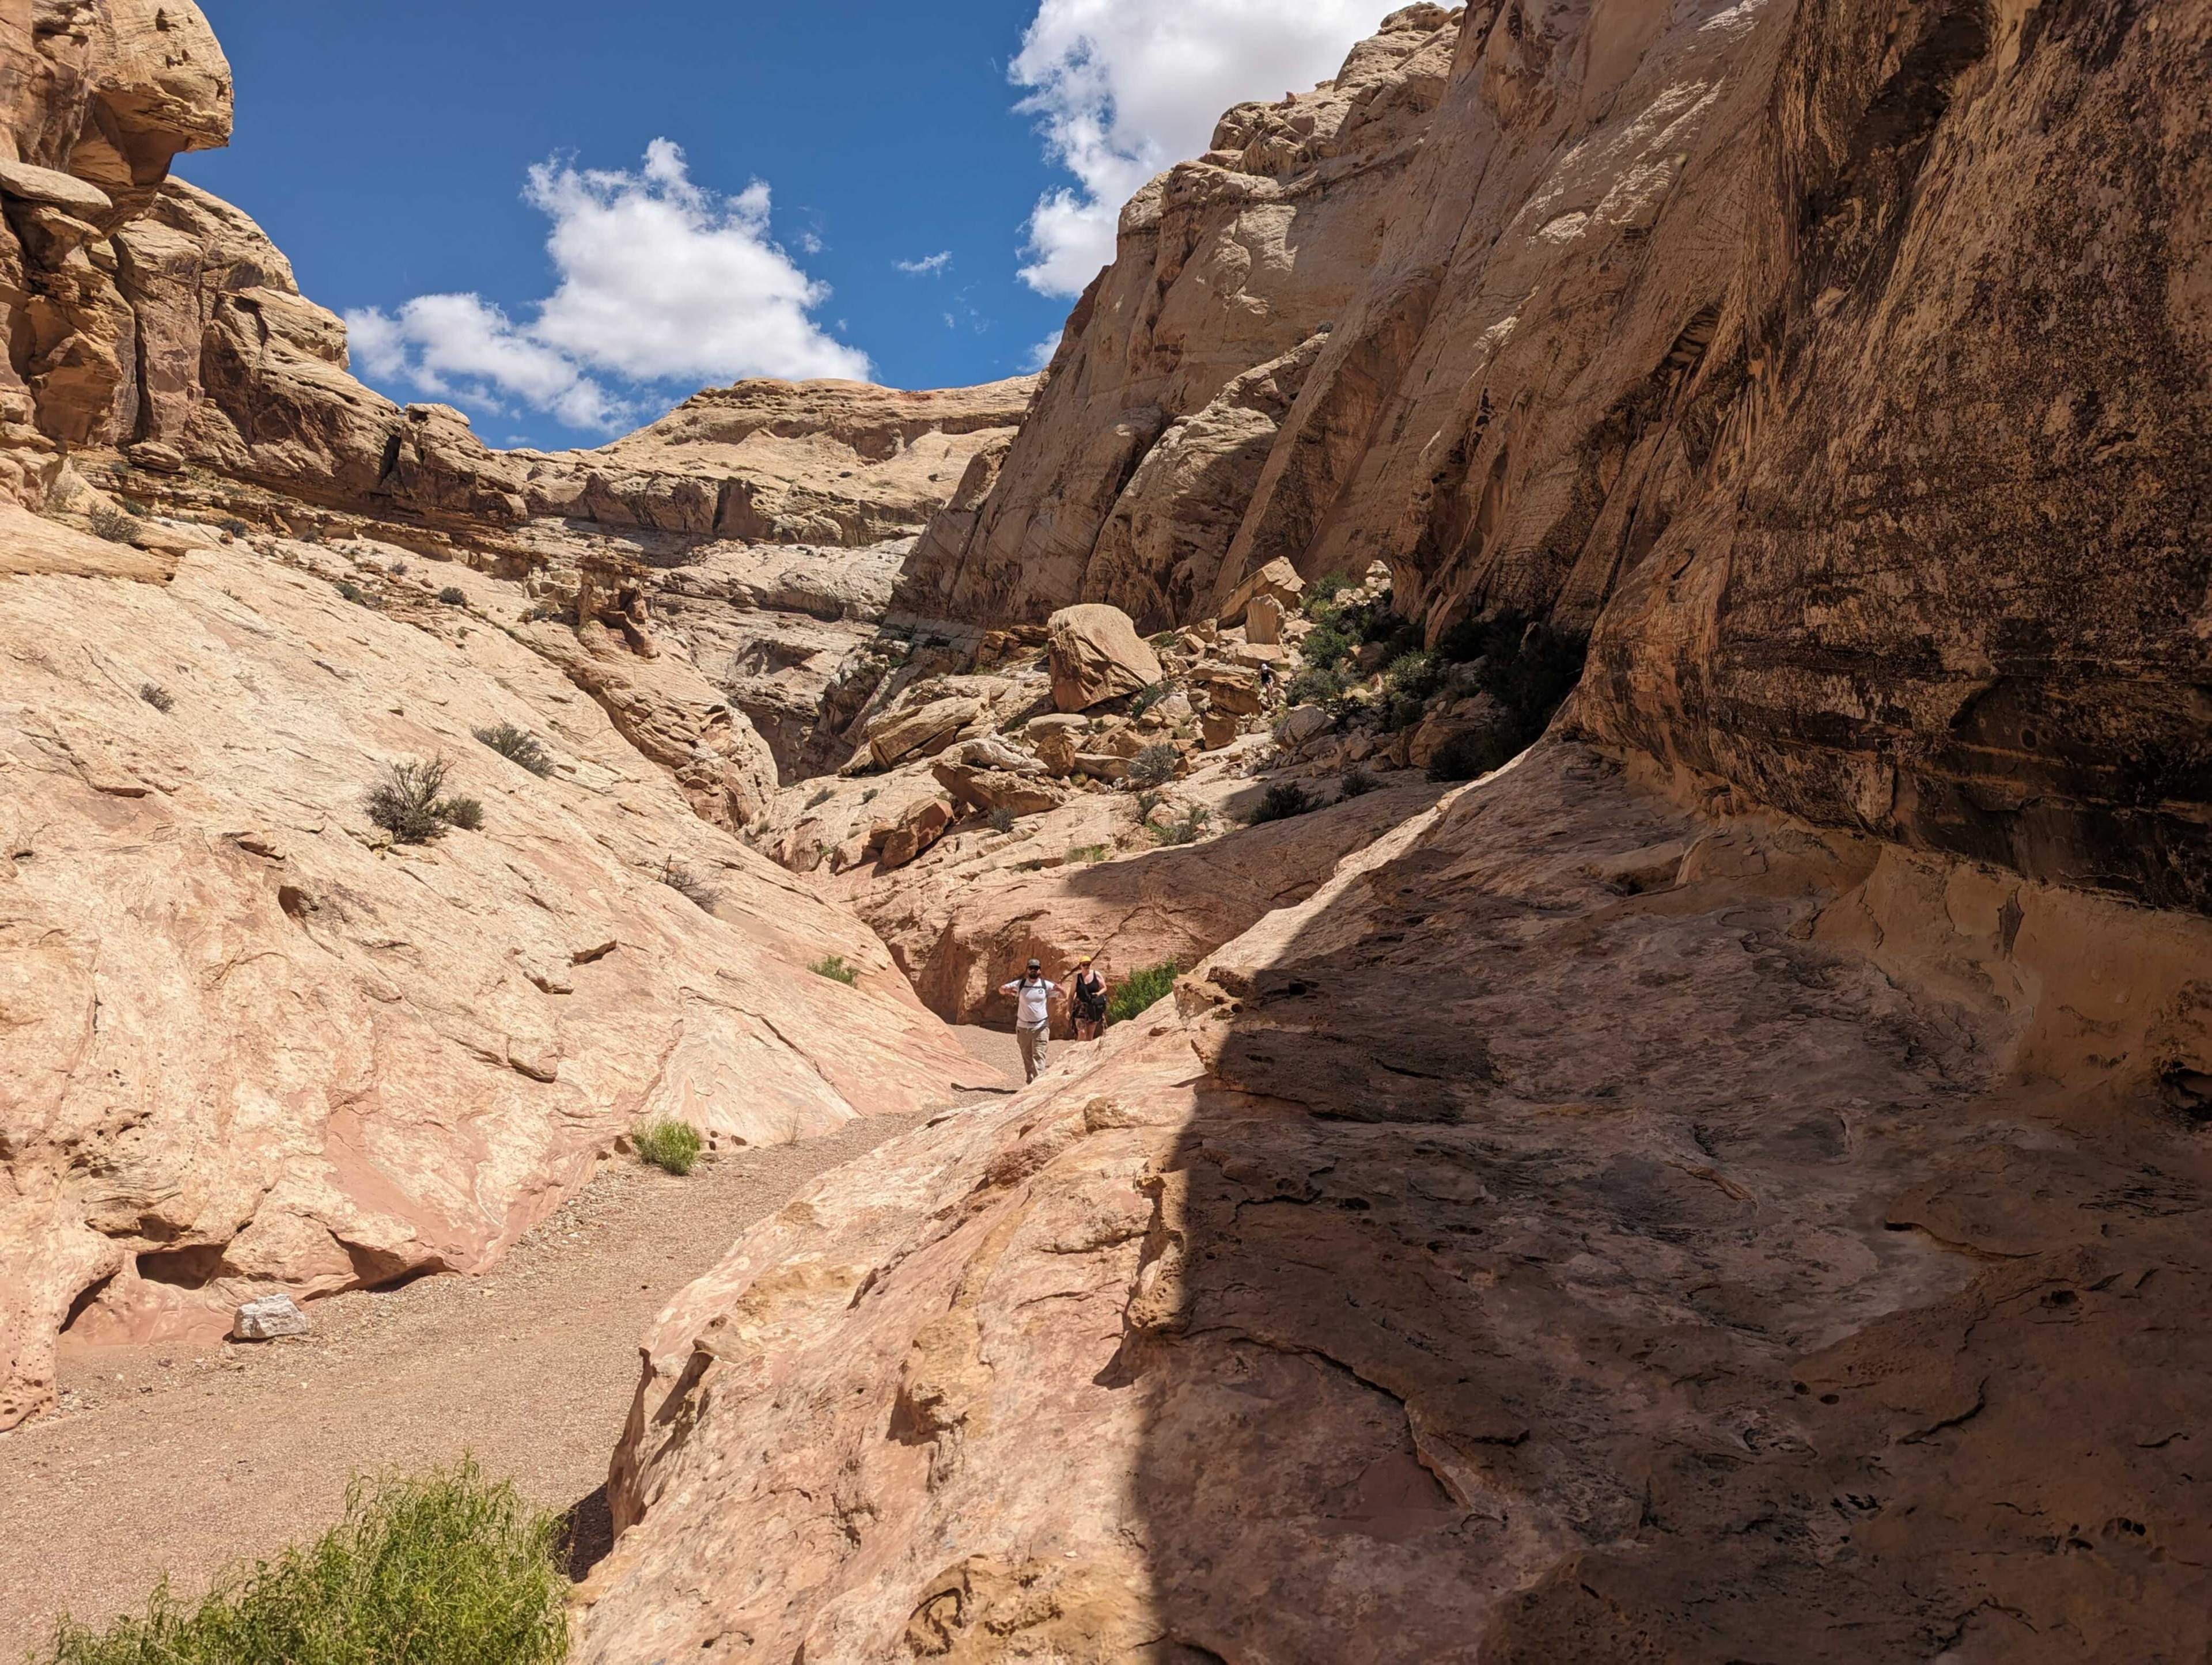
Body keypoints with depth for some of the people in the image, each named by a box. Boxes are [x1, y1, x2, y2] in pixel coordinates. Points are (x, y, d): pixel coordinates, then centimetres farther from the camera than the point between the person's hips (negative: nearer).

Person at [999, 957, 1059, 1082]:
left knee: (1039, 1055, -11)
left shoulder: (1046, 985, 1)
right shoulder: (1020, 984, 3)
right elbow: (1001, 989, 8)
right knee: (1027, 1056, 8)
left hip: (1041, 1027, -2)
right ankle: (1030, 1081, 17)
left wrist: (1060, 989, -23)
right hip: (1023, 1026, 2)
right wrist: (1006, 990, -18)